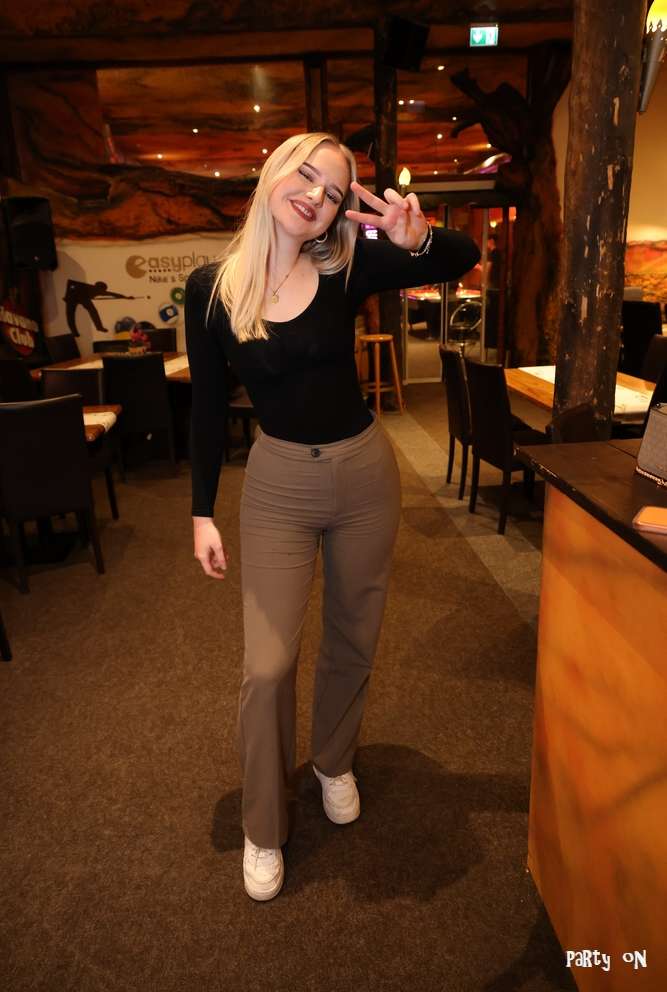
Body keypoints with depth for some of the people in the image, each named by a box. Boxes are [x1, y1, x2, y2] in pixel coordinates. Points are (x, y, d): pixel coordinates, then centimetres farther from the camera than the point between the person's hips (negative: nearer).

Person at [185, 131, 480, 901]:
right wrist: (202, 511, -1)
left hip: (364, 471, 2)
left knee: (353, 640, 16)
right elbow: (207, 407, 0)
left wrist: (418, 237, -24)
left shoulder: (347, 268, -6)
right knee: (268, 665, -3)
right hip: (277, 483, -1)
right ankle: (263, 830, 24)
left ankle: (334, 763, 46)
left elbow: (464, 260, 0)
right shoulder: (212, 286, -6)